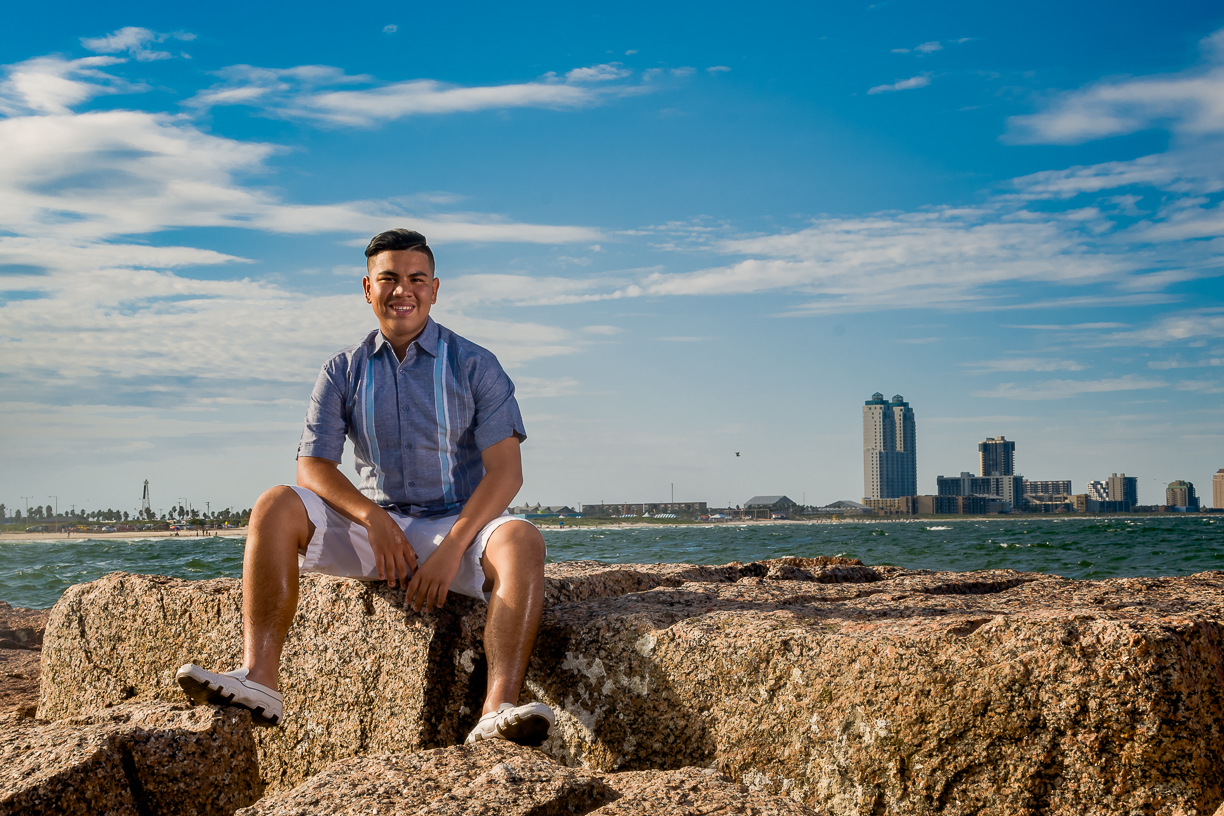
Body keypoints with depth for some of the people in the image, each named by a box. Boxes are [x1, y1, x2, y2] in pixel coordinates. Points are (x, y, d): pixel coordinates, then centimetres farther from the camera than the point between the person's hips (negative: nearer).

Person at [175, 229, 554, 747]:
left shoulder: (474, 366, 1)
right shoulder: (343, 372, 9)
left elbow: (506, 470, -8)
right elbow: (312, 467, 1)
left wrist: (450, 550, -22)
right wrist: (372, 517, -20)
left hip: (458, 526, -2)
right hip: (375, 526, 2)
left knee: (522, 541, -35)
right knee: (276, 506, -21)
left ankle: (498, 713, -49)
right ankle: (259, 679, -34)